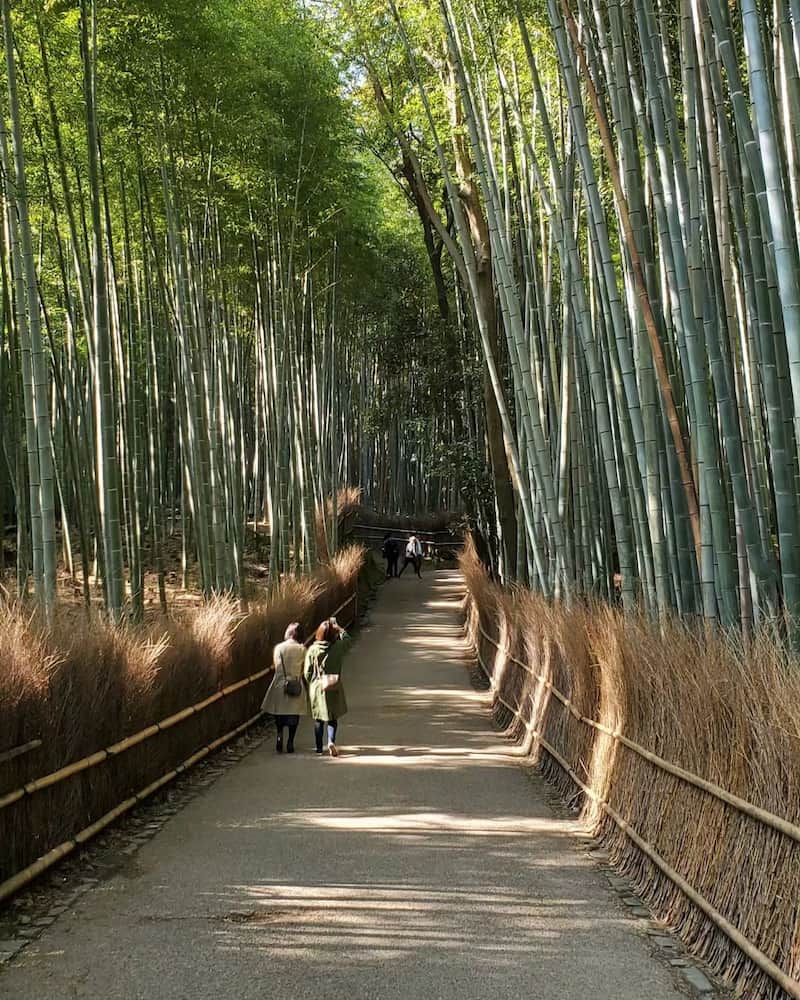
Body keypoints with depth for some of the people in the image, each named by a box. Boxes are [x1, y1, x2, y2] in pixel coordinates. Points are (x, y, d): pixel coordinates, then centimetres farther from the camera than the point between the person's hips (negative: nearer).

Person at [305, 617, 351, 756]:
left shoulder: (312, 650, -8)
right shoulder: (338, 647, -11)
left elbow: (307, 673, -3)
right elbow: (347, 639, 12)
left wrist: (312, 685, 12)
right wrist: (338, 627, 19)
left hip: (316, 688, 1)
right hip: (333, 689, -1)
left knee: (318, 719, 13)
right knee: (333, 718, 9)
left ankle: (319, 747, 20)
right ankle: (331, 741, -13)